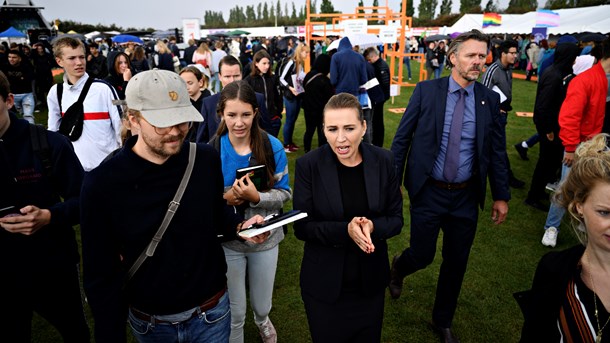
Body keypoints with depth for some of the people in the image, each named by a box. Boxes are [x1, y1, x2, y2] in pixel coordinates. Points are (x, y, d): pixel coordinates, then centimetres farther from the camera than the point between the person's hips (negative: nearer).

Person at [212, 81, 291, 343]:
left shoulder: (272, 146, -13)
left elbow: (284, 193, -9)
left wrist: (256, 197, -27)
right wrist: (223, 199, -25)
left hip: (265, 236, 1)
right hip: (227, 239, 0)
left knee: (262, 304, 21)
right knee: (234, 313, 13)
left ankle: (263, 321, 59)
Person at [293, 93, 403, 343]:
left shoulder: (384, 161, -9)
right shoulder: (308, 165, -15)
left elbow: (396, 219, -3)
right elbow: (302, 227, -12)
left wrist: (372, 227, -25)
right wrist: (345, 230, -28)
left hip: (371, 281, 2)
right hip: (324, 284, -2)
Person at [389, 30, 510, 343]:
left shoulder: (490, 99, 1)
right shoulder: (426, 90, -7)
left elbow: (497, 150, 6)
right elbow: (401, 139, -5)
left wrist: (501, 196, 6)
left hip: (466, 196, 3)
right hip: (428, 191, -3)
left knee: (456, 263, 13)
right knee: (422, 255, 5)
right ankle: (398, 267, 44)